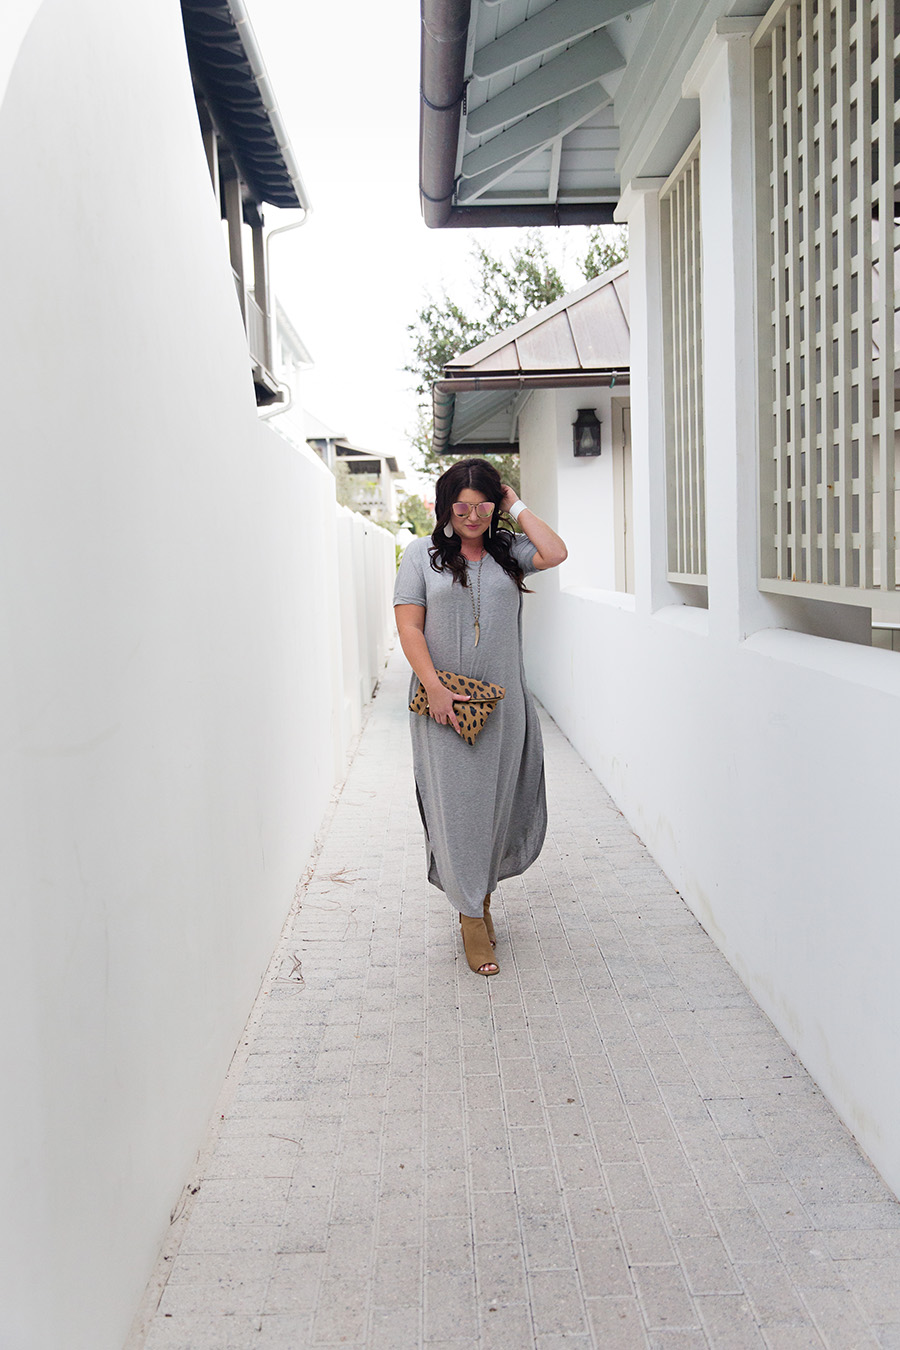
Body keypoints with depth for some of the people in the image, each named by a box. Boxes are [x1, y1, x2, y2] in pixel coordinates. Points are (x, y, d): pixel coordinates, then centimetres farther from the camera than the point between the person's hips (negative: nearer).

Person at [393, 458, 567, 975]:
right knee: (455, 806, -2)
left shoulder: (507, 550, 9)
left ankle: (481, 893, 32)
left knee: (497, 802, 10)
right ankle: (472, 918, 9)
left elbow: (555, 553, -11)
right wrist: (436, 689, -14)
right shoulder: (423, 553, 2)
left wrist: (517, 506, -2)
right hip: (444, 704, -2)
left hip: (502, 702, 3)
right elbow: (409, 626, -4)